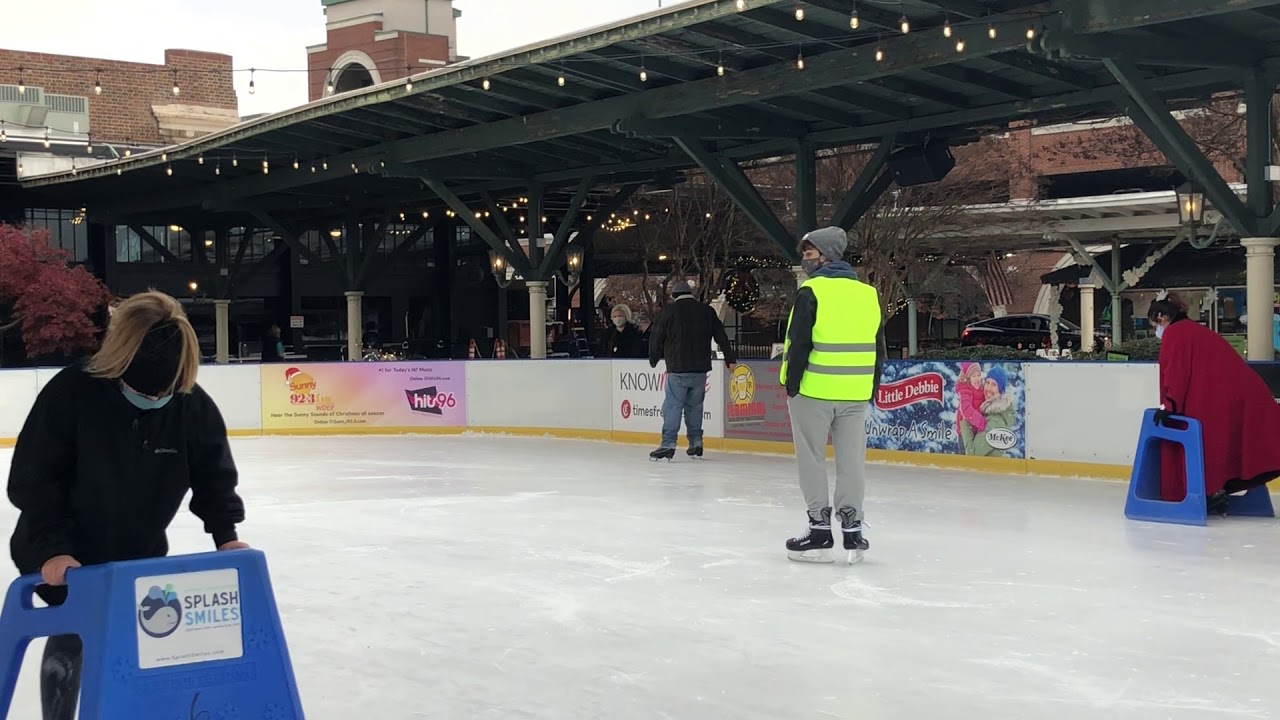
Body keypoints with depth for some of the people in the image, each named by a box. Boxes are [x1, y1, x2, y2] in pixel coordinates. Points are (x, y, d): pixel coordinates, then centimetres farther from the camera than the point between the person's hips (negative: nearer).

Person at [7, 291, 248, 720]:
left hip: (141, 555, 4)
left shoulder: (194, 406, -17)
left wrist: (225, 534, -13)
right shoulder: (71, 392, -27)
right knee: (70, 641, -5)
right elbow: (31, 479, -21)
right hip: (63, 558, -4)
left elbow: (213, 475, -2)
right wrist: (52, 548, -26)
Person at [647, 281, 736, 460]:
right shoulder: (707, 311, 8)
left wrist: (654, 359, 18)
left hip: (677, 370, -4)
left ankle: (668, 444, -12)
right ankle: (696, 442, 15)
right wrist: (730, 360, 17)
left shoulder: (669, 311, -3)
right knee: (694, 405, 14)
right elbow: (721, 336, 11)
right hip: (700, 369, 4)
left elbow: (656, 337, 3)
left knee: (672, 406, -4)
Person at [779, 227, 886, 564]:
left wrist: (792, 384, -5)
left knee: (812, 459, 4)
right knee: (851, 459, 9)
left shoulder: (811, 292, -10)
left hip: (814, 390, -5)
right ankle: (852, 530, 11)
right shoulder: (869, 294, 9)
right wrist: (871, 389, 18)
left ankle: (820, 530, 6)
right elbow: (878, 349, 12)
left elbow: (799, 344, -14)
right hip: (855, 394, 5)